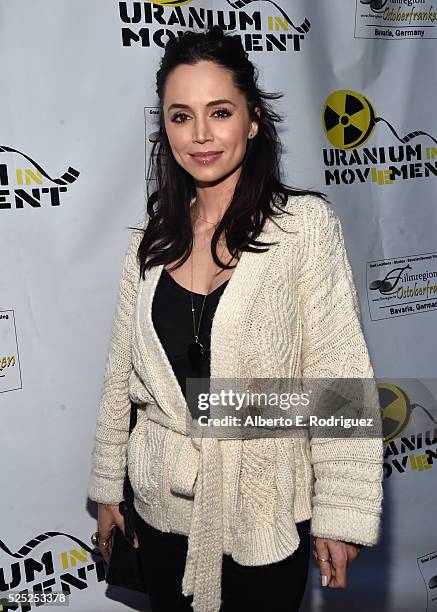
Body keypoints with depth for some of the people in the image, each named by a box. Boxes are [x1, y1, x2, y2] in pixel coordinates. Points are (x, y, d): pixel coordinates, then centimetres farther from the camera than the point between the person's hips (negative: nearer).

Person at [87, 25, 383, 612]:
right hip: (163, 509, 4)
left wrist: (341, 515, -12)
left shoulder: (305, 224, -12)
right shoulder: (151, 240, 0)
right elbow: (122, 375, 6)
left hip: (265, 517, -3)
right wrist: (107, 488, 11)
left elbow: (338, 378, -13)